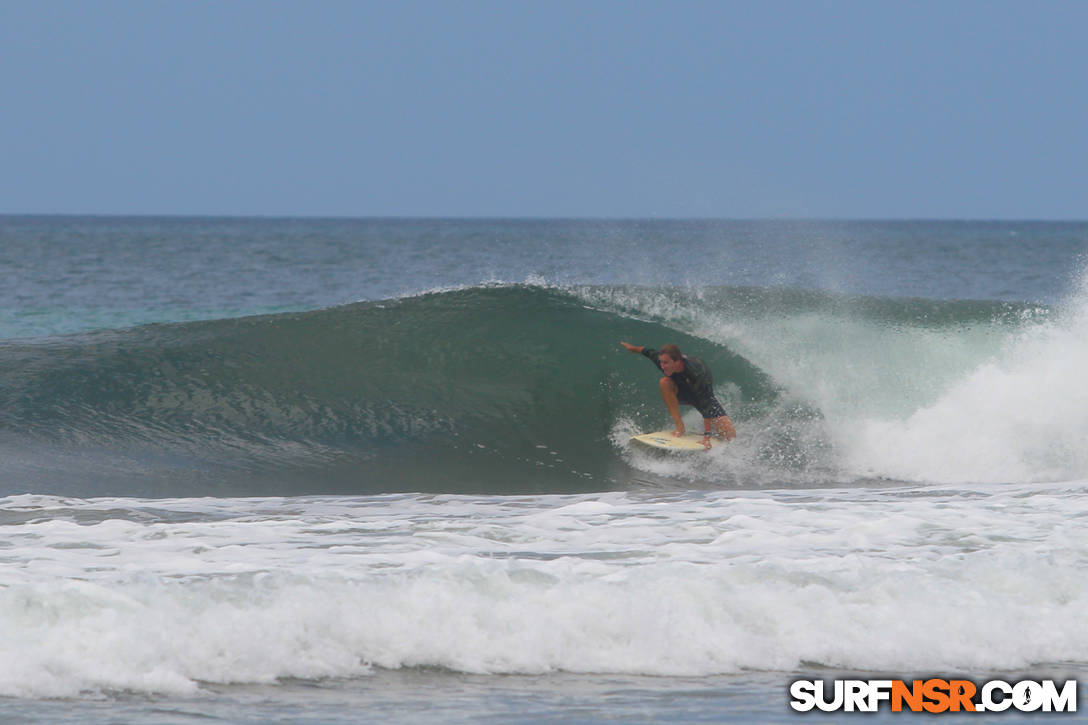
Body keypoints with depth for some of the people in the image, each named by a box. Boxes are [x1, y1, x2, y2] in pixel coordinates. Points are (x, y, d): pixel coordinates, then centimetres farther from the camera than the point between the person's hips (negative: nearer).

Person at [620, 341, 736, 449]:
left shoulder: (696, 373, -43)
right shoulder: (663, 360, -29)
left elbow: (706, 405, -42)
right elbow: (651, 352, -4)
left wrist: (707, 435, -44)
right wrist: (634, 348, 16)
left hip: (705, 395, -4)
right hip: (683, 394, 4)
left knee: (730, 435, -18)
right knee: (665, 382, -32)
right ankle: (680, 425, -20)